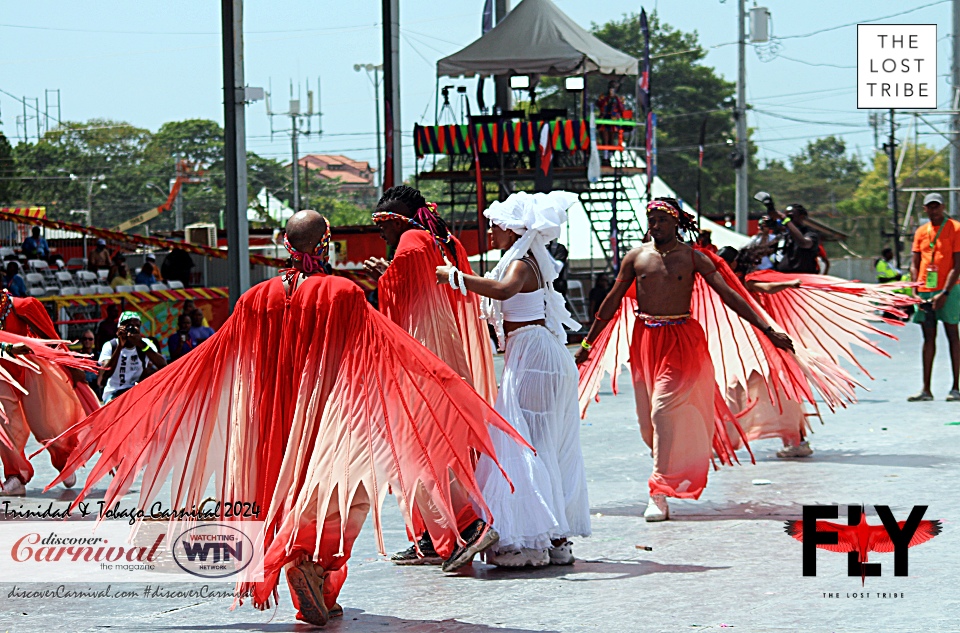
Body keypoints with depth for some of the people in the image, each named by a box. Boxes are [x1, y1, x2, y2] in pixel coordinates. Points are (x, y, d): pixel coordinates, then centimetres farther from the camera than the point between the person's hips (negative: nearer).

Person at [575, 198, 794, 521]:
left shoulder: (693, 258, 0)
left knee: (663, 411, -14)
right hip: (644, 339, 3)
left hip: (680, 339, -3)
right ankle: (672, 473, 27)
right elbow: (613, 300, 13)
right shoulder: (636, 257, 6)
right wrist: (588, 342, 16)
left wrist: (768, 330, -7)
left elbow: (729, 294, -2)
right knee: (647, 420, 3)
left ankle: (659, 494, -13)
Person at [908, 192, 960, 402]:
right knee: (928, 337, 6)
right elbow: (915, 264, 12)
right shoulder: (921, 231, 12)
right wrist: (915, 292, -1)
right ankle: (926, 390, 6)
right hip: (925, 291, 5)